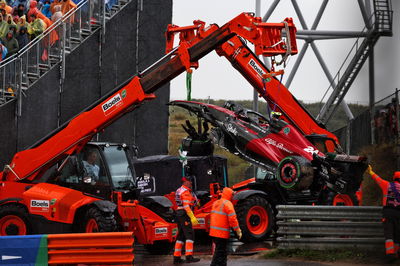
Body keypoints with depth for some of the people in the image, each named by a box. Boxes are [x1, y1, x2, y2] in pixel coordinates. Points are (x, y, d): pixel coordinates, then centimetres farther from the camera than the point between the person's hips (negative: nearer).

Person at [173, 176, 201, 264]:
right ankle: (189, 257, -23)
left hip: (179, 214, 10)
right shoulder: (186, 192, -13)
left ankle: (176, 258, 13)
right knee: (190, 235, -14)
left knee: (181, 236, 12)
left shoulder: (179, 191, 19)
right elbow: (186, 206, -22)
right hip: (185, 214, -10)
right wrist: (192, 217, -26)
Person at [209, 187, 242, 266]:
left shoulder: (215, 203, 15)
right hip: (222, 233, -8)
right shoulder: (227, 203, -11)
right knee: (220, 252, -5)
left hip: (213, 232, 8)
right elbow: (232, 219, -18)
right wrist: (238, 231, -12)